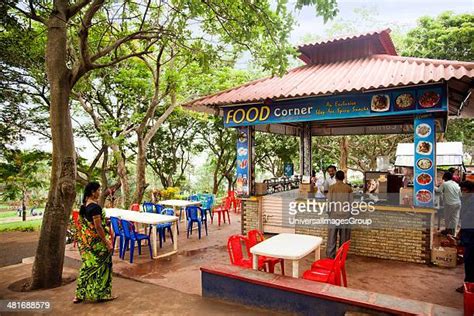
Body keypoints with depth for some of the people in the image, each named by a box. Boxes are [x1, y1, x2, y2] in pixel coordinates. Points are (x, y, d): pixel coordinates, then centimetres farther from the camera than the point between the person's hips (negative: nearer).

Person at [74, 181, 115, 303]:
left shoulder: (84, 205, 6)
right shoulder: (95, 207, -21)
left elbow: (80, 220, 15)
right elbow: (98, 227, -22)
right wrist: (107, 242, -17)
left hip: (85, 240, 9)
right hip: (96, 241, -9)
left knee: (87, 266, 17)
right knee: (100, 266, 5)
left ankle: (81, 294, 24)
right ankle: (101, 294, 16)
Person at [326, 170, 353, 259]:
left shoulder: (332, 187, -6)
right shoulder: (348, 188, -1)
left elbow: (329, 202, -6)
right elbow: (350, 202, -1)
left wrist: (329, 212, 8)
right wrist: (349, 213, 12)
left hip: (334, 215, -1)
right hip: (345, 215, 1)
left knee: (332, 235, 5)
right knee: (344, 236, 10)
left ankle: (330, 255, 8)